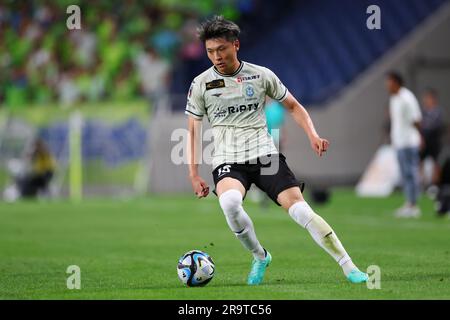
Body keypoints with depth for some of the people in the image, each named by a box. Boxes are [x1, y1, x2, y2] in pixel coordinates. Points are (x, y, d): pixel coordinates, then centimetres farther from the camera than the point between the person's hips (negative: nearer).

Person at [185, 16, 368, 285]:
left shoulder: (261, 75, 5)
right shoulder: (201, 84, 4)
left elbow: (293, 106, 16)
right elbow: (193, 130, 11)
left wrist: (313, 135, 0)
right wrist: (194, 174, 4)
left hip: (265, 155, 0)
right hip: (228, 161, 0)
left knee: (299, 209, -17)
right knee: (229, 202, -34)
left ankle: (349, 267, -10)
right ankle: (260, 257, -8)